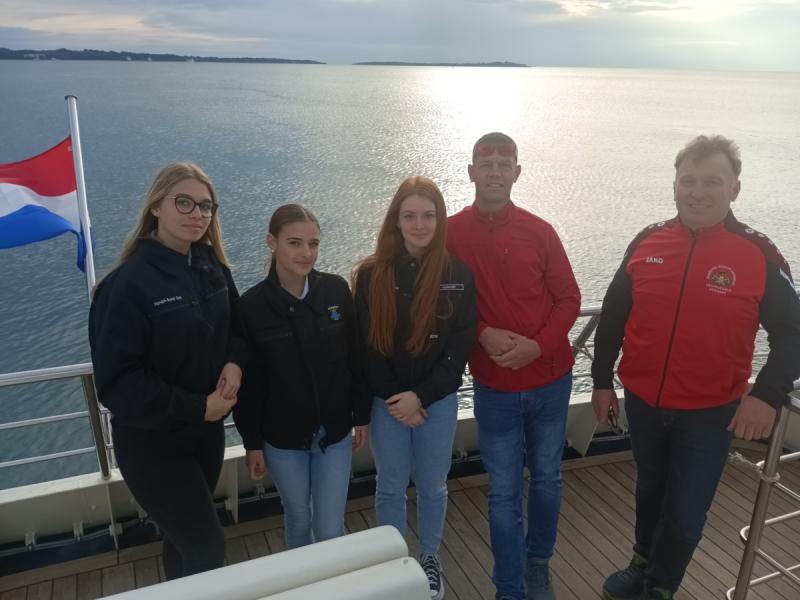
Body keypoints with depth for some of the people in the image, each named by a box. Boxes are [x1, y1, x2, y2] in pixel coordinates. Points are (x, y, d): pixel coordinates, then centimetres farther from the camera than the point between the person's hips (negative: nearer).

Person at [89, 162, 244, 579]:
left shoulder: (213, 268, -3)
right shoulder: (129, 283, -21)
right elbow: (116, 382, -21)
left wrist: (235, 362, -10)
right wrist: (196, 409, -19)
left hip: (207, 430, 6)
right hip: (152, 443, -6)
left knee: (185, 536, 24)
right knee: (208, 548, 1)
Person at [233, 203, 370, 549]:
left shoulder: (337, 291, -10)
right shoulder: (251, 306, -13)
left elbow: (356, 358, -1)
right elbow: (248, 383, -7)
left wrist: (362, 416, 3)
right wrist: (252, 443, -2)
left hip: (335, 431, 1)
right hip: (282, 437, 0)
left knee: (330, 529, 7)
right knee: (298, 520, 19)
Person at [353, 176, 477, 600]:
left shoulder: (458, 274, -6)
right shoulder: (371, 274, -6)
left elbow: (461, 345, -7)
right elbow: (366, 345, -6)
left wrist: (421, 396, -13)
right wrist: (395, 398, -11)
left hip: (439, 400, 0)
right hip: (387, 402, 0)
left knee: (432, 487, 16)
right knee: (390, 488, 14)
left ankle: (430, 561, 39)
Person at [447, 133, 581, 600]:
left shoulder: (539, 231, -5)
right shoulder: (451, 233, -6)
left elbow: (569, 298, -2)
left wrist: (537, 345, -17)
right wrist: (483, 333, -18)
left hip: (550, 379, 2)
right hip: (494, 387, -1)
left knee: (547, 480, 17)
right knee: (505, 492, 6)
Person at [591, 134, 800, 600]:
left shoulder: (759, 255, -12)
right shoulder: (648, 243, -4)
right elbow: (613, 317, 3)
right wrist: (602, 381, 5)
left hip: (710, 413, -2)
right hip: (642, 403, 3)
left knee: (686, 513, 9)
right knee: (651, 490, 24)